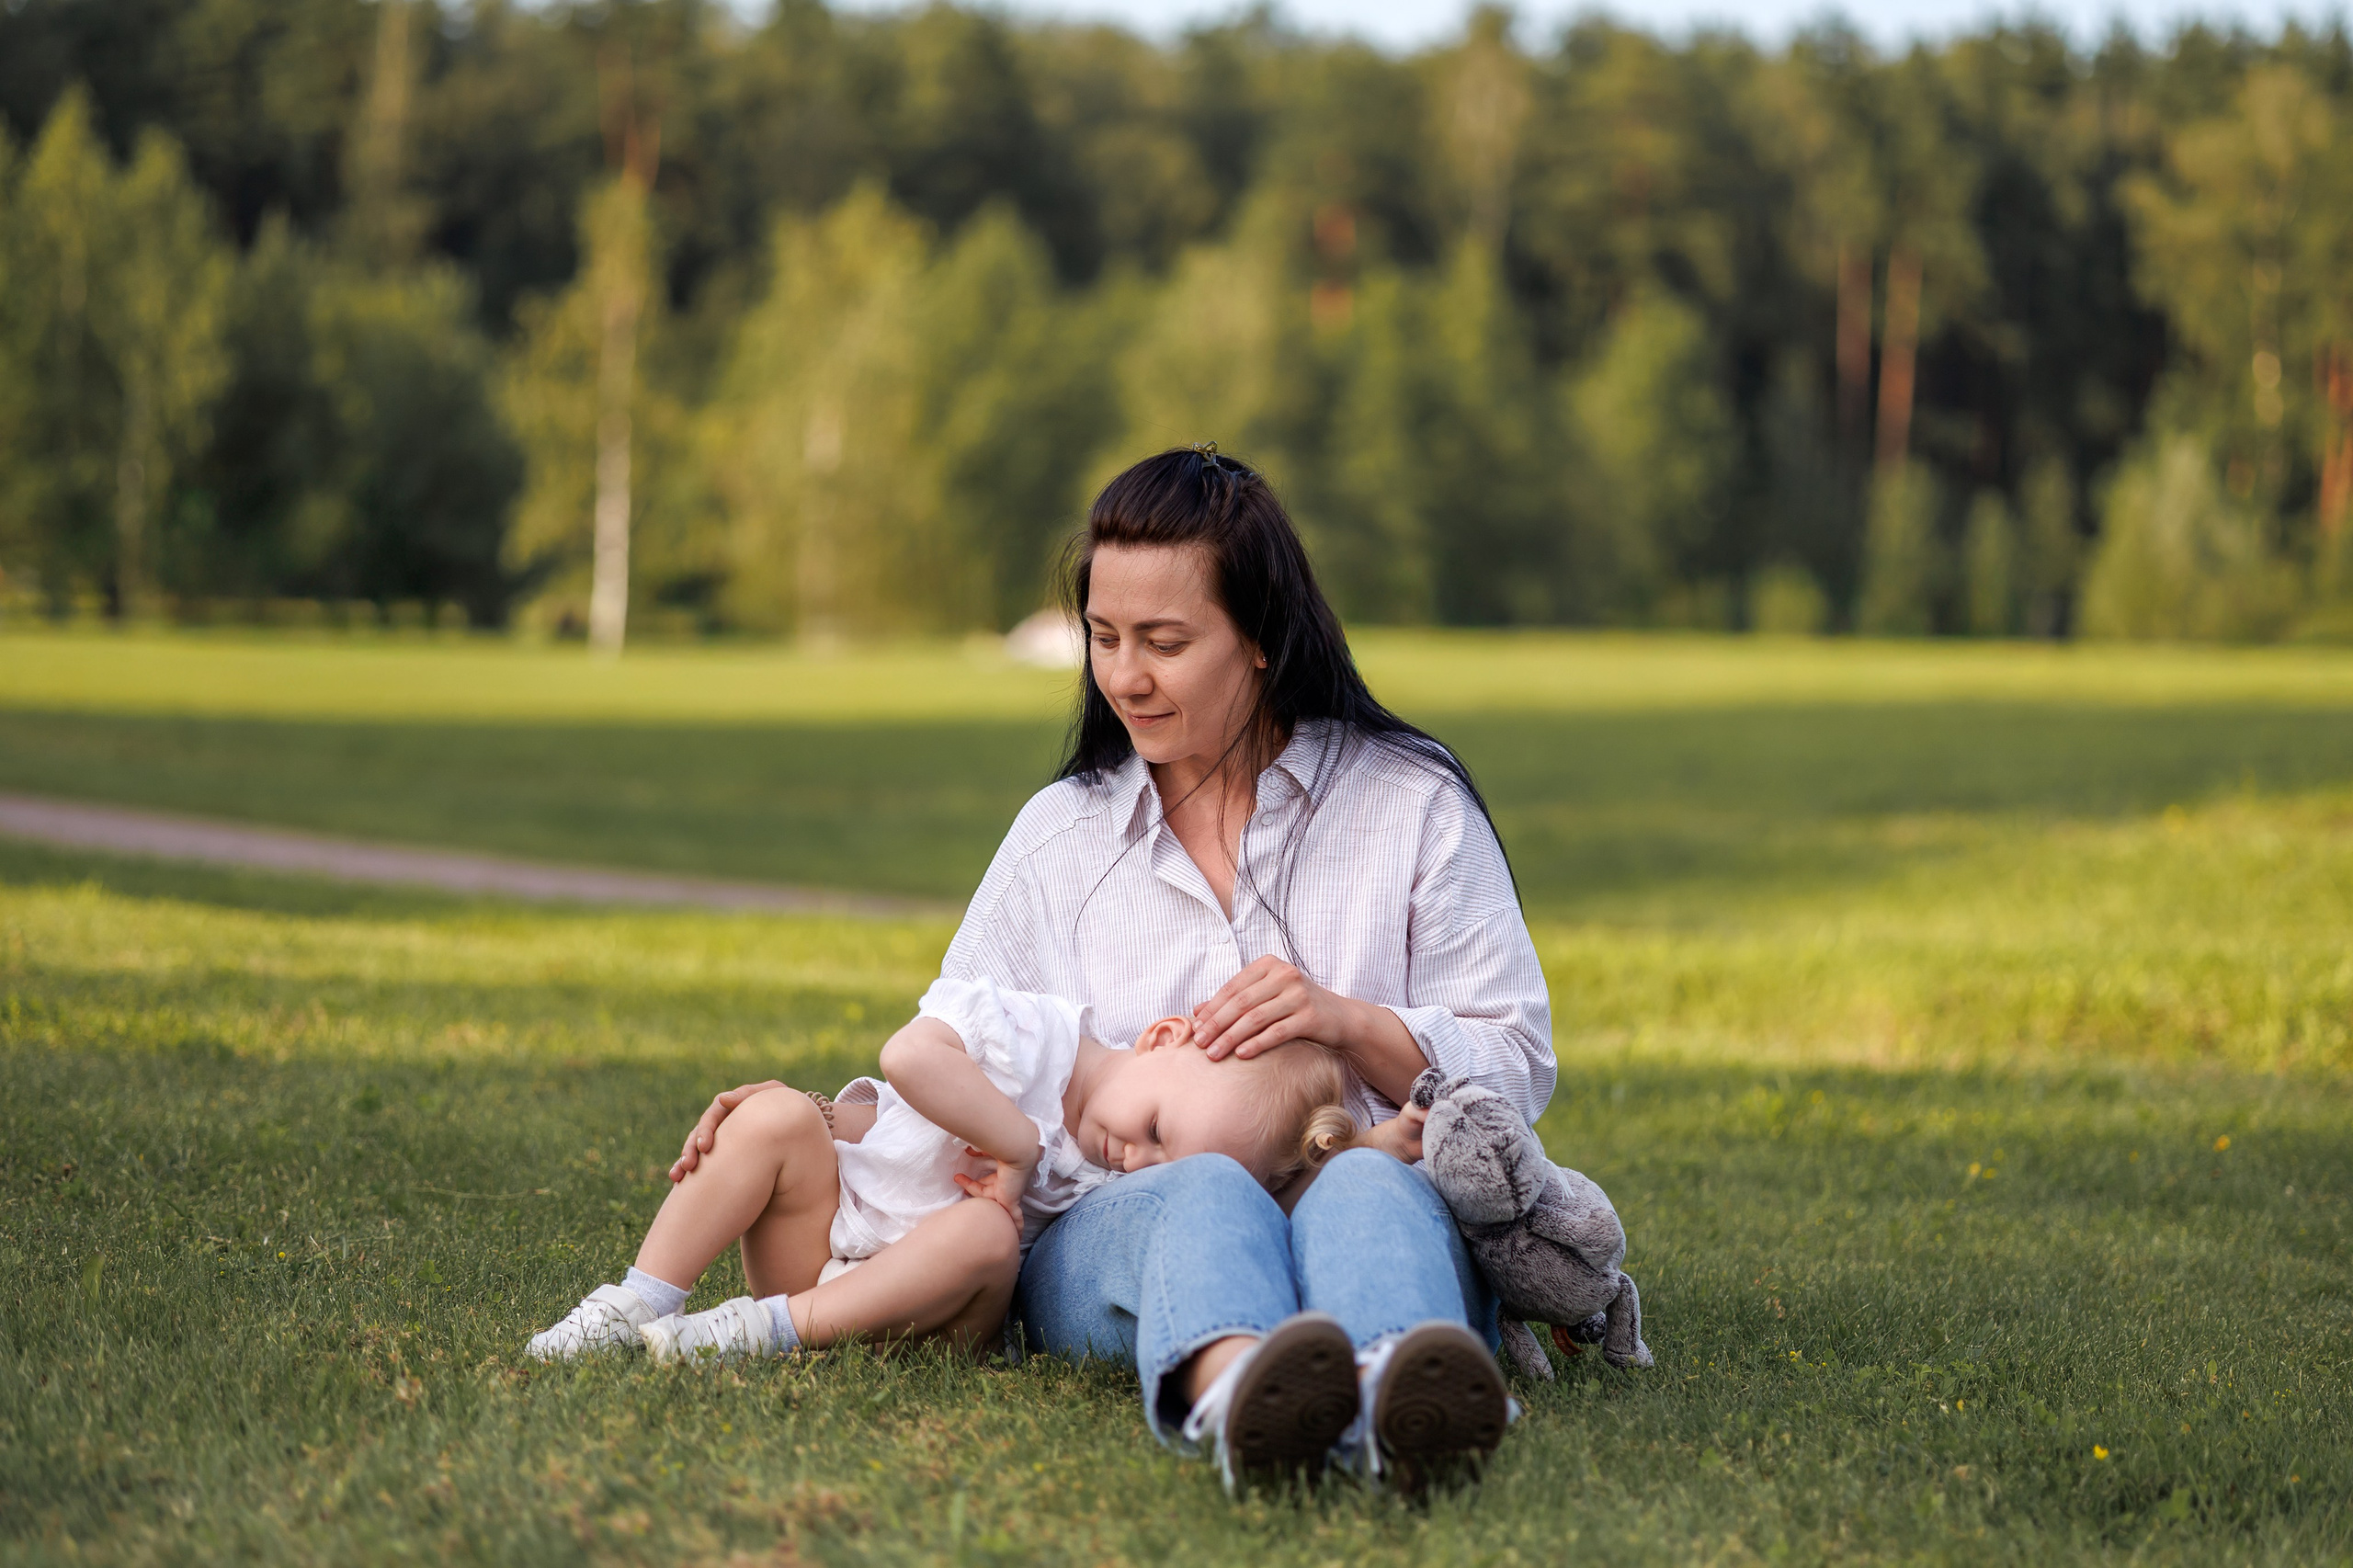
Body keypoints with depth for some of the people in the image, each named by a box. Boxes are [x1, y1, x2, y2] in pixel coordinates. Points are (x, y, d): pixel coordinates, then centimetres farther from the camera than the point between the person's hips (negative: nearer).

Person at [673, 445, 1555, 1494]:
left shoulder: (1413, 804, 12)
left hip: (1373, 1202, -1)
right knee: (1205, 1194, -38)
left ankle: (1394, 1404, -73)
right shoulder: (1059, 836, 20)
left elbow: (1514, 1069, 9)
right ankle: (1233, 1396, -73)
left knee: (1371, 1188, -39)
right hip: (1111, 1231, 1)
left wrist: (1348, 1021, -9)